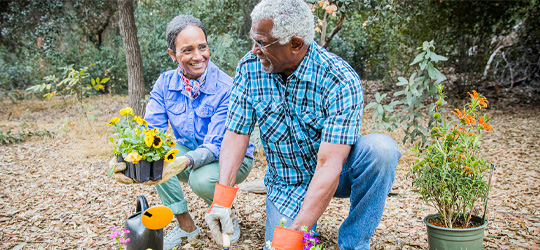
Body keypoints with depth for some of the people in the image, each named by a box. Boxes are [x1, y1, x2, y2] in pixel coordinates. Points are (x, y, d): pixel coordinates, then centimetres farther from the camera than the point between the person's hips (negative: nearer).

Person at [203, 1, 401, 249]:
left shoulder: (341, 81, -28)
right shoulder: (250, 67, -12)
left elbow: (329, 167, -33)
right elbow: (236, 135, -11)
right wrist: (222, 199, -26)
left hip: (336, 175, -2)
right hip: (286, 184, 3)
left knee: (381, 148, -31)